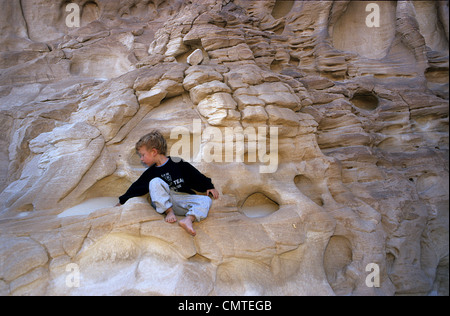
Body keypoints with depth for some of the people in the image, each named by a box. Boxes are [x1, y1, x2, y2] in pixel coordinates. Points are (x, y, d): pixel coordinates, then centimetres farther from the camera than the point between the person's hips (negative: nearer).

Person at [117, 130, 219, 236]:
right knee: (155, 183, -24)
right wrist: (123, 201, 24)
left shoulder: (178, 163, 2)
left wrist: (209, 187, 3)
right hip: (163, 202, 1)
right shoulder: (150, 172, 13)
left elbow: (197, 177, 7)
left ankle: (188, 219, -45)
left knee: (206, 200, -23)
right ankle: (169, 212, -28)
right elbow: (137, 187, 22)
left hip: (183, 200, -1)